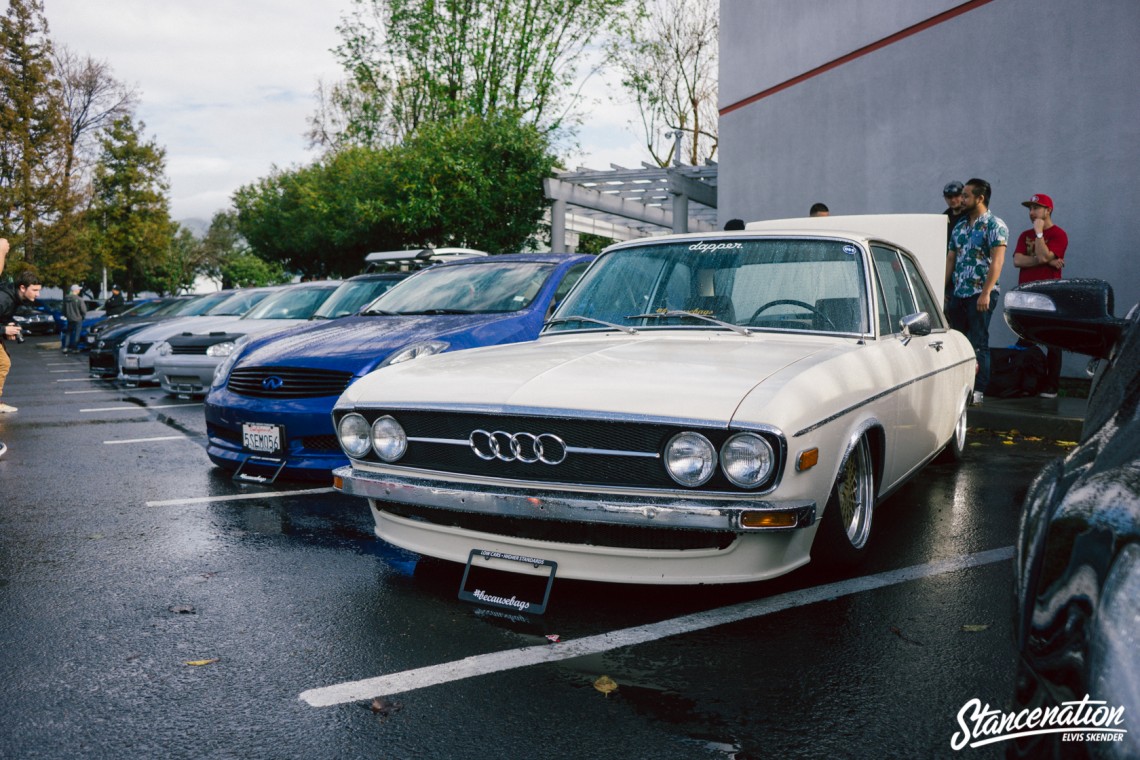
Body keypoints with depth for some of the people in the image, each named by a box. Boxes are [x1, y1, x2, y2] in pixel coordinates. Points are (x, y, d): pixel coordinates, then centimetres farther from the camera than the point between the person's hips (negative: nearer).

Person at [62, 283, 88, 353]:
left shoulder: (66, 298, -1)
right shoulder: (79, 299, -19)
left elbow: (64, 309, 8)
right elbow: (83, 310, -16)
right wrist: (83, 316, 4)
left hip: (69, 319, 5)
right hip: (78, 319, -5)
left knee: (68, 333, 17)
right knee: (76, 334, 5)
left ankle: (65, 347, 12)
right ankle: (75, 349, 7)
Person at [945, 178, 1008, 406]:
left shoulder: (994, 226, -7)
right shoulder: (959, 226, 16)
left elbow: (997, 261, -15)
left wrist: (985, 293, -22)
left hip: (980, 295, -7)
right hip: (957, 293, 7)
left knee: (978, 344, -4)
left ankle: (978, 391, 2)